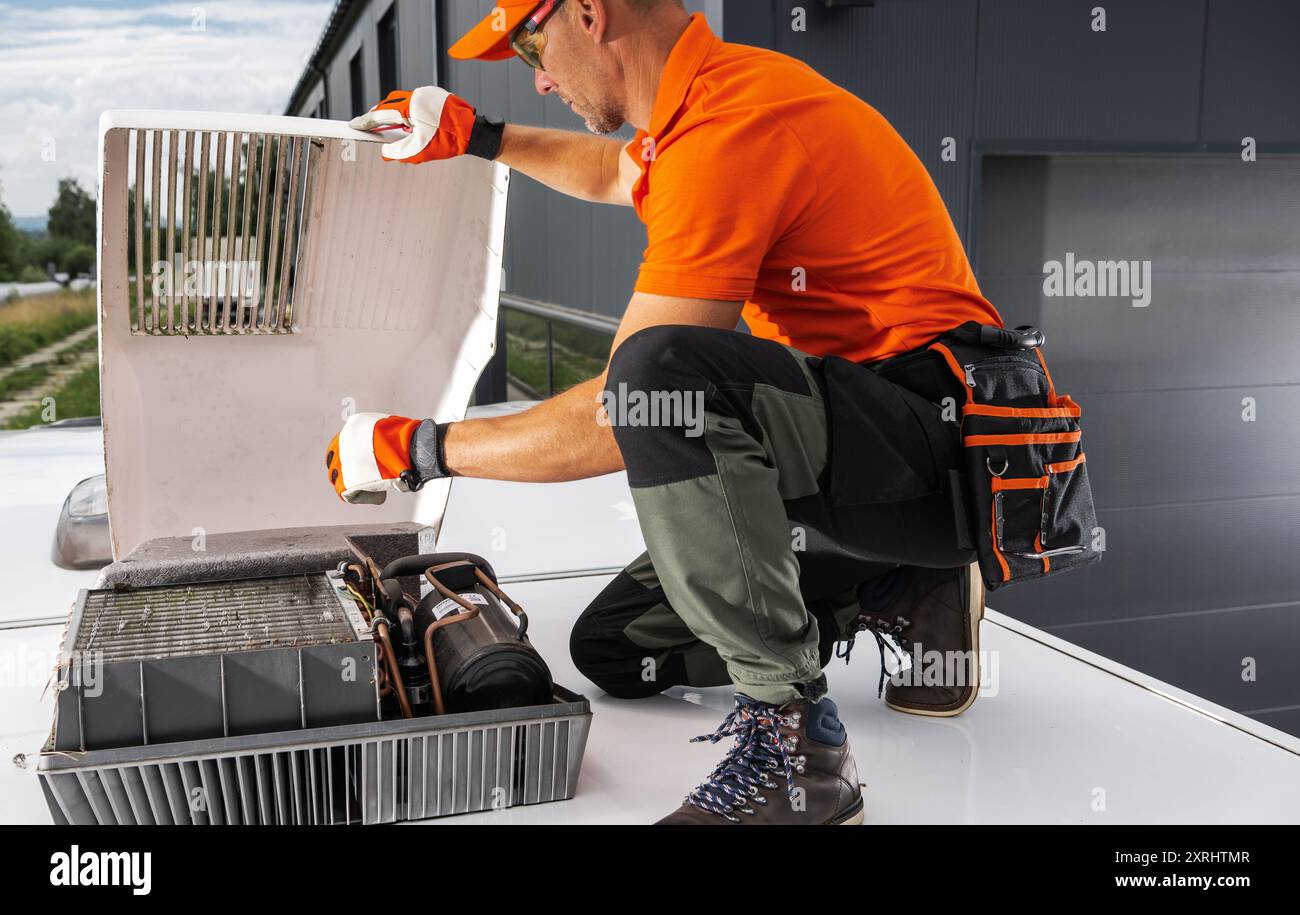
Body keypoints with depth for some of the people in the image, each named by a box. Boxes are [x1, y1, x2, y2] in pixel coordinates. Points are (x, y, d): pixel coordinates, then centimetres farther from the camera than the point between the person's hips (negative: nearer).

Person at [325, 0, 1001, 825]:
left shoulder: (729, 130, -22)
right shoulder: (717, 92, 9)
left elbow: (630, 412, -24)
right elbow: (613, 173, 35)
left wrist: (419, 449, -13)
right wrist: (481, 136, 31)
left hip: (938, 449, -9)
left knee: (665, 370, -36)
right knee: (613, 647, 9)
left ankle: (793, 737, -23)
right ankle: (904, 594, 15)